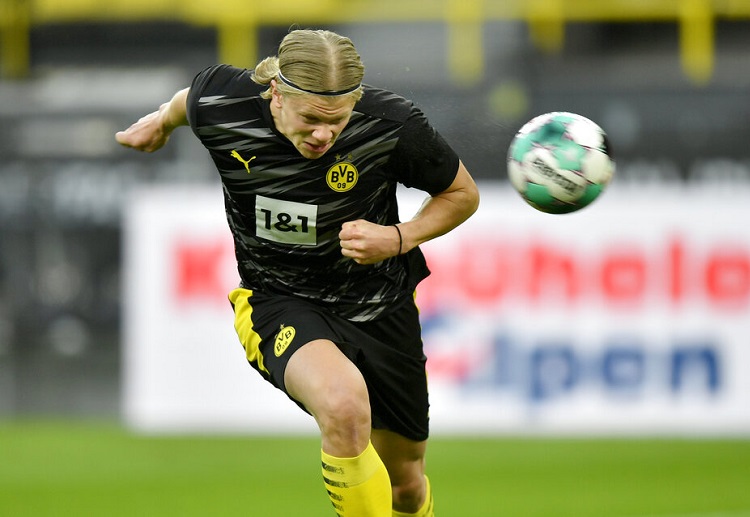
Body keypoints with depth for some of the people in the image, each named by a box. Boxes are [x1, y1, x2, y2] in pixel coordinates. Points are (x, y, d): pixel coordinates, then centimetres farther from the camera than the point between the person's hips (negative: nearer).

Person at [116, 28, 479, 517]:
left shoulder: (391, 124, -22)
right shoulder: (219, 107, -20)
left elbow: (462, 194, -4)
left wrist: (398, 238, -20)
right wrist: (162, 121, 27)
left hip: (381, 309, 2)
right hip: (277, 302, -2)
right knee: (344, 404, -37)